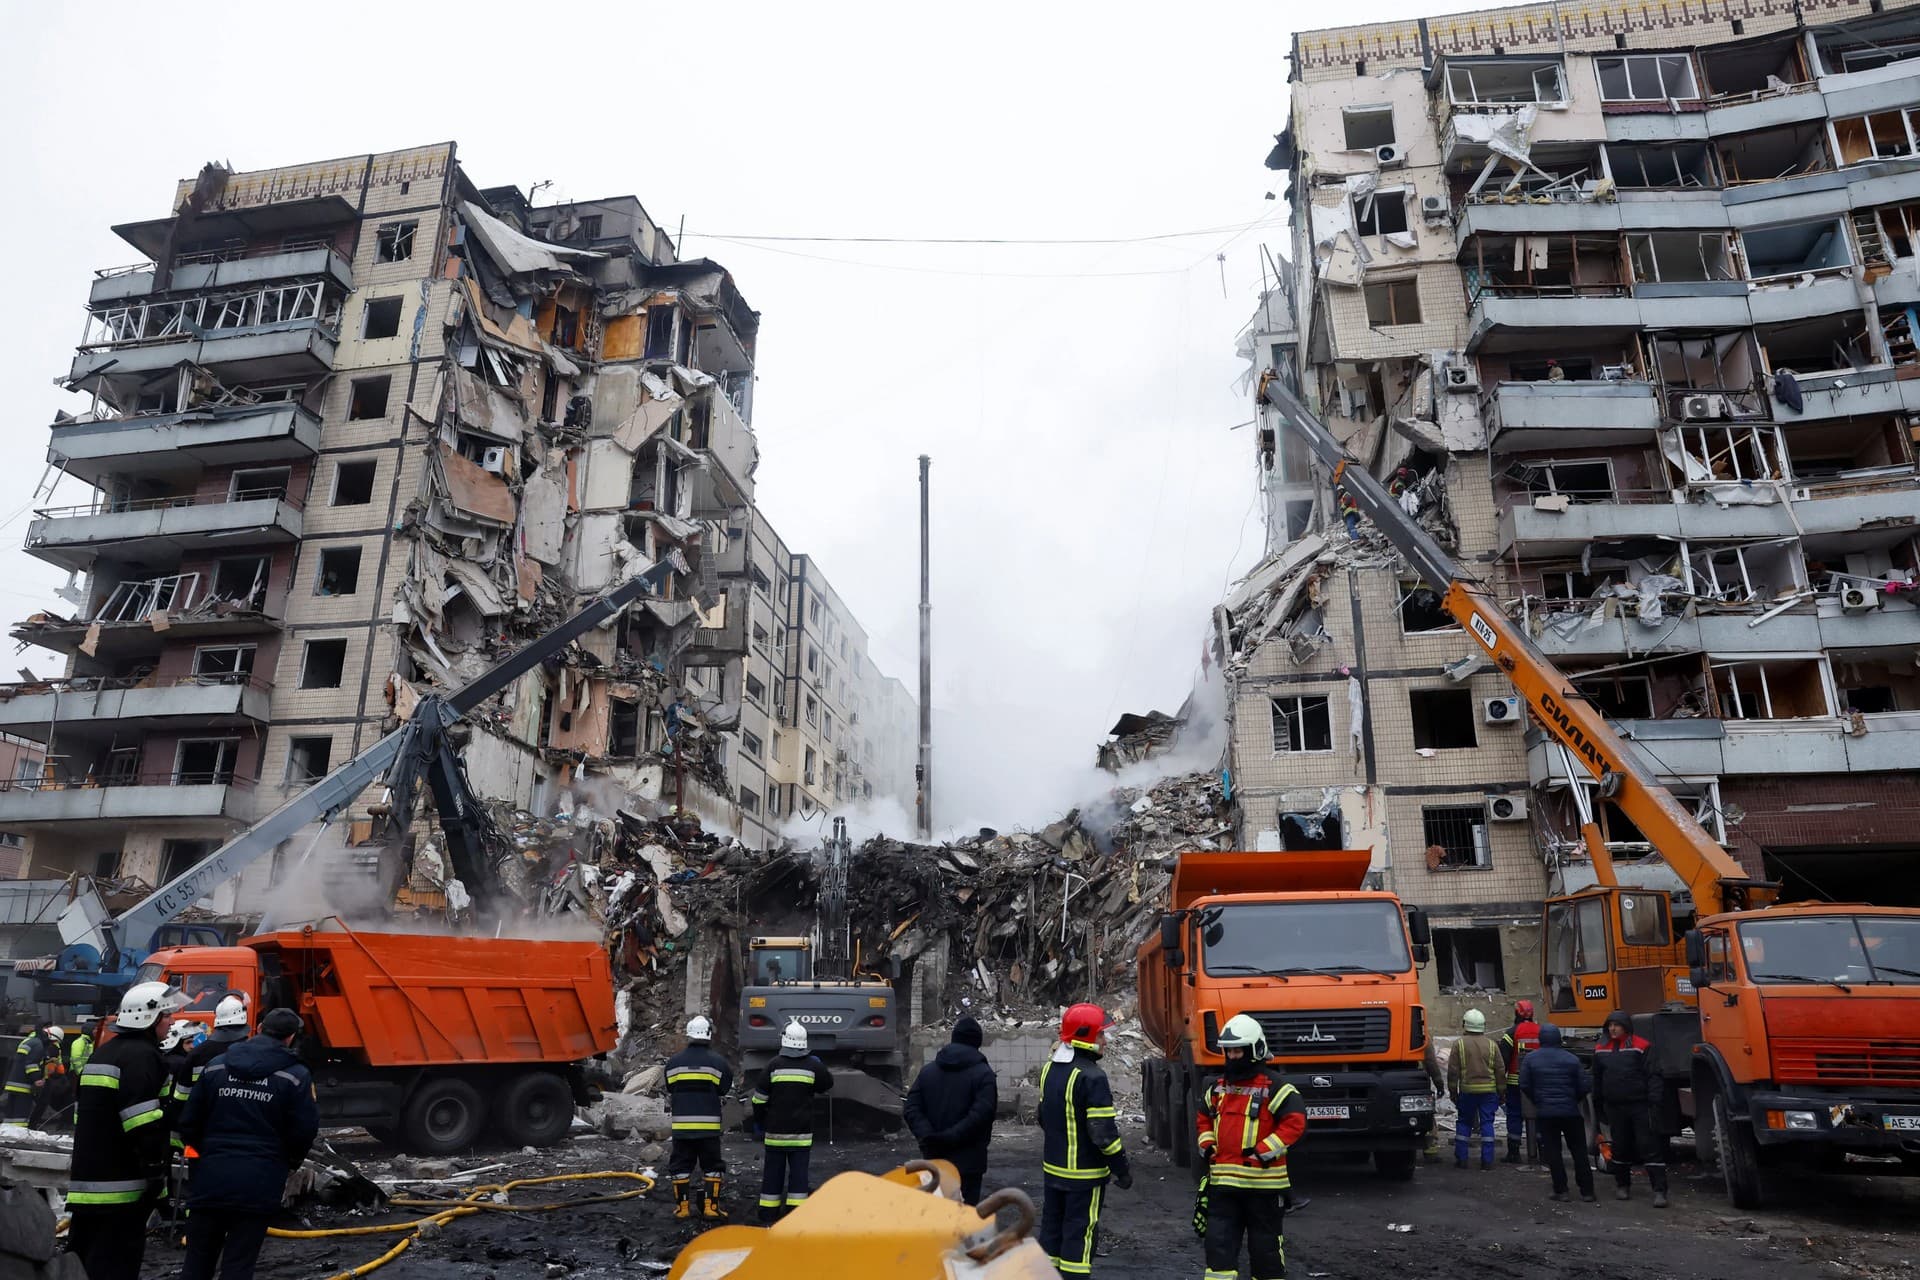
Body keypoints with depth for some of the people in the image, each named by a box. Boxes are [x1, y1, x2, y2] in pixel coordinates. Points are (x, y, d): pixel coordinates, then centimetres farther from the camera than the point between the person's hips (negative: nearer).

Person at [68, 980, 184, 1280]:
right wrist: (155, 1172, -18)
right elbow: (144, 1124, -22)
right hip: (120, 1186, -10)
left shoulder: (102, 1054, 17)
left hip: (86, 1179, 10)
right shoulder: (141, 1055, -15)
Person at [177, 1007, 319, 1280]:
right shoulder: (296, 1076, -6)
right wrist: (287, 1165, 14)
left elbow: (188, 1124, 7)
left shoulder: (216, 1066, 6)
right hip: (258, 1185, -3)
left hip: (210, 1179, 3)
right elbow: (305, 1132, -7)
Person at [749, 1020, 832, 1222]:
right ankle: (795, 1210, 0)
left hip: (775, 1130, 1)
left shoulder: (773, 1066, -4)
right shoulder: (814, 1066, -3)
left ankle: (768, 1212, 15)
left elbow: (759, 1099, 0)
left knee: (773, 1170, 10)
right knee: (799, 1170, 4)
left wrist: (759, 1123, 12)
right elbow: (828, 1083, 15)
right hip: (802, 1130, -1)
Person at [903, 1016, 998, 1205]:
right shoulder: (983, 1073, -6)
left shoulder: (927, 1070, 10)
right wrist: (949, 1137, -19)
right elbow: (981, 1115, -19)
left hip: (935, 1160, 5)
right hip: (968, 1161, -5)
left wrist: (928, 1137, -11)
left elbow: (912, 1109, -1)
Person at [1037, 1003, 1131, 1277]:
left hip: (1052, 1167, 8)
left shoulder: (1050, 1068, 5)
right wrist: (1122, 1169, -11)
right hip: (1084, 1173, -8)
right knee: (1080, 1233, 1)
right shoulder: (1091, 1077, -22)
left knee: (1052, 1226, 17)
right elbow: (1103, 1132, -21)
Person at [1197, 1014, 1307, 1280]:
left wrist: (1263, 1152, -20)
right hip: (1223, 1181, 5)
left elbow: (1296, 1121, -18)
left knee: (1265, 1244, 9)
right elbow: (1204, 1117, 24)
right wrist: (1207, 1146, 7)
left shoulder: (1273, 1086, -10)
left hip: (1263, 1182, -5)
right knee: (1219, 1243, 2)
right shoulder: (1219, 1086, 11)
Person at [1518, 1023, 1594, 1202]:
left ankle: (1561, 1191, 3)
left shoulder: (1531, 1059, -3)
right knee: (1579, 1151, 10)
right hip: (1570, 1112, 1)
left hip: (1545, 1113, -1)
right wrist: (1573, 1100, 15)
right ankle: (1587, 1191, 10)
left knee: (1552, 1152, 5)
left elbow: (1524, 1085, -4)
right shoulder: (1572, 1059, -3)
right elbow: (1584, 1087, -3)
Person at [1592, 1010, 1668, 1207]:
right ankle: (1622, 1186, 25)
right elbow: (1597, 1079, 14)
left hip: (1639, 1106, -4)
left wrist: (1655, 1103, -15)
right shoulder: (1601, 1050, 7)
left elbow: (1653, 1077, -8)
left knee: (1650, 1147, -5)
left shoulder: (1641, 1047, -7)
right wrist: (1598, 1106, 16)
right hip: (1614, 1107, 4)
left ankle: (1660, 1191, -3)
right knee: (1620, 1148, 12)